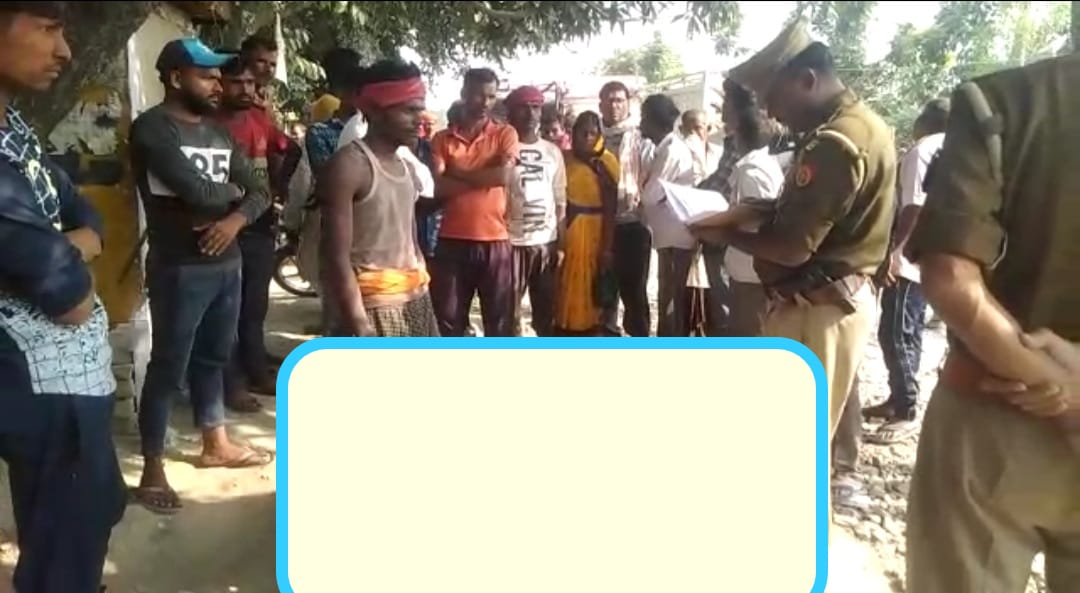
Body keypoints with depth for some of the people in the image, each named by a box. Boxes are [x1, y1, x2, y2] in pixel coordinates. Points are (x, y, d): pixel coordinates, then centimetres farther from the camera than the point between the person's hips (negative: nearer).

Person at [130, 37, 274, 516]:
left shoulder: (218, 132, 12)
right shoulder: (152, 128, -11)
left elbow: (260, 191, 8)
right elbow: (196, 192, -23)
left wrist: (236, 219, -13)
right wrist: (234, 191, -3)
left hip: (227, 262, 7)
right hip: (179, 269, -7)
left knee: (213, 357, 18)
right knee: (168, 367, 1)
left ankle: (216, 444, 33)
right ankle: (152, 471, 12)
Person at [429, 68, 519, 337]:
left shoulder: (505, 133, 5)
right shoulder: (442, 138, 7)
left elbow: (504, 175, -12)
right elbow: (437, 187, -6)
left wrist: (457, 174, -5)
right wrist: (484, 177, -9)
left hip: (494, 241, -1)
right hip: (452, 241, 1)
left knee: (499, 322, 7)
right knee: (447, 321, 9)